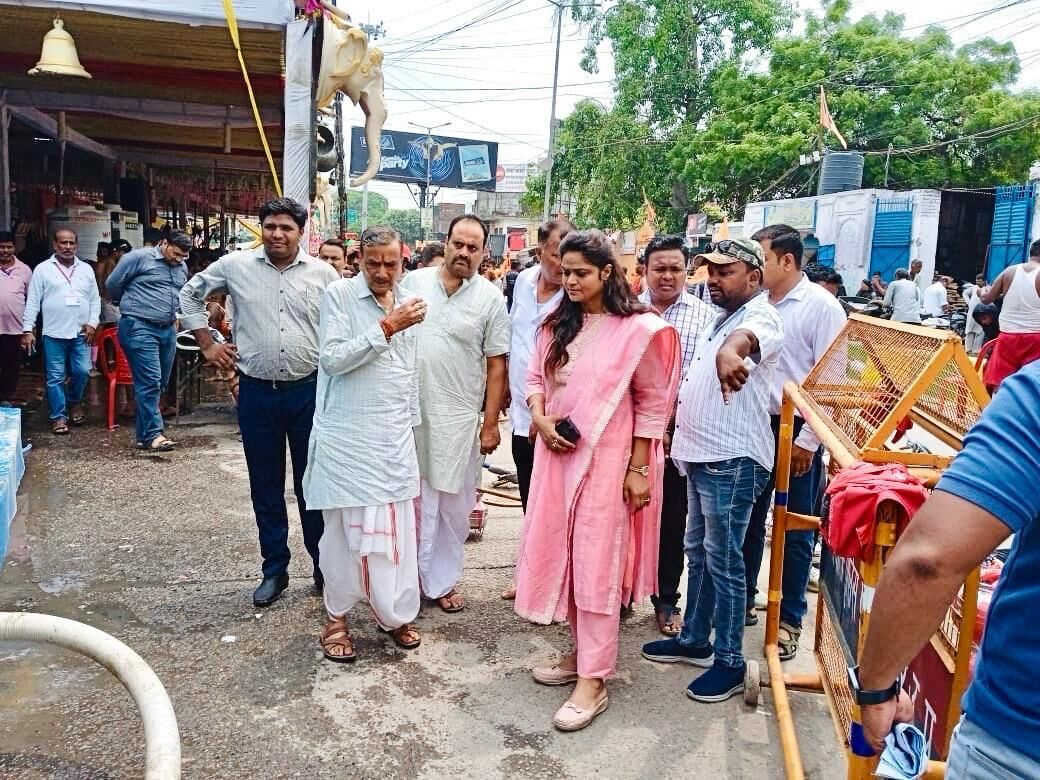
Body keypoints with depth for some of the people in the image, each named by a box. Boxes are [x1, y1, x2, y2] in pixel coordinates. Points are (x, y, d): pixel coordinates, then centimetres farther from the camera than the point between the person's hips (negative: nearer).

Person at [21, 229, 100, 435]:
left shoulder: (86, 269, 10)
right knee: (56, 377, 2)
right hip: (54, 333, -2)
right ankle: (59, 416, 11)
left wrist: (92, 323, -1)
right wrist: (27, 329, -5)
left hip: (81, 332, 2)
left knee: (82, 371, 0)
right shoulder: (43, 269, 2)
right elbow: (32, 302, 1)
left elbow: (95, 300, 12)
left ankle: (74, 402, 27)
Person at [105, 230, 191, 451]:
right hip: (140, 328, -7)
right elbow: (113, 285, 2)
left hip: (168, 330, 7)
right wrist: (129, 305, 15)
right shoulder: (139, 258, -7)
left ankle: (143, 433, 18)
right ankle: (152, 434, -11)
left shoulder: (182, 268, 13)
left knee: (160, 383, 9)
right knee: (150, 381, -13)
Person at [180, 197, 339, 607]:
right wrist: (207, 344, 7)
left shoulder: (323, 273, 0)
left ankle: (323, 565, 24)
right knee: (265, 486, 10)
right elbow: (191, 294, 14)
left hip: (309, 389, -1)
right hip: (257, 392, 1)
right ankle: (274, 570, 24)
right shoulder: (235, 265, 0)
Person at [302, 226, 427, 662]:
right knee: (345, 527, 4)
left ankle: (395, 613, 23)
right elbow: (333, 359, -18)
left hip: (395, 437, 5)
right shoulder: (338, 295, -6)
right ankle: (336, 616, 20)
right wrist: (386, 328, -22)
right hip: (347, 435, -4)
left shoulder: (407, 302, 11)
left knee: (396, 526, 7)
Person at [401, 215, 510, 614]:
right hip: (409, 411, 1)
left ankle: (441, 581, 25)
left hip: (458, 417, -1)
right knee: (414, 498, 9)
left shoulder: (491, 298, -2)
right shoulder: (413, 282, 3)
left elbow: (496, 365, -1)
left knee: (453, 503, 10)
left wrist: (491, 424, -4)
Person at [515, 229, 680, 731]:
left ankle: (593, 680, 6)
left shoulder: (638, 328, -9)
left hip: (607, 457, -6)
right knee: (563, 553, 12)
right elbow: (535, 378, 15)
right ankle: (581, 651, 30)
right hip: (558, 453, 6)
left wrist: (639, 469, -8)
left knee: (597, 561, -3)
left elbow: (652, 403, -7)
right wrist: (539, 418, -6)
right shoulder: (556, 325, 7)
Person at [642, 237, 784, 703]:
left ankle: (730, 662, 12)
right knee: (698, 552, 18)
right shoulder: (721, 319, 17)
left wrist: (731, 350, -63)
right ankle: (694, 639, 31)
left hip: (732, 460, -10)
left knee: (723, 562, -1)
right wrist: (681, 437, 25)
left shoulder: (761, 317, -14)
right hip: (702, 455, 10)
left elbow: (749, 334, -41)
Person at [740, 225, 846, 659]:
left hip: (797, 431, -5)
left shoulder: (821, 307, -10)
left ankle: (789, 619, 21)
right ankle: (741, 603, 31)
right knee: (747, 521, 15)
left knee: (796, 530, 8)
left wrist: (808, 440, -13)